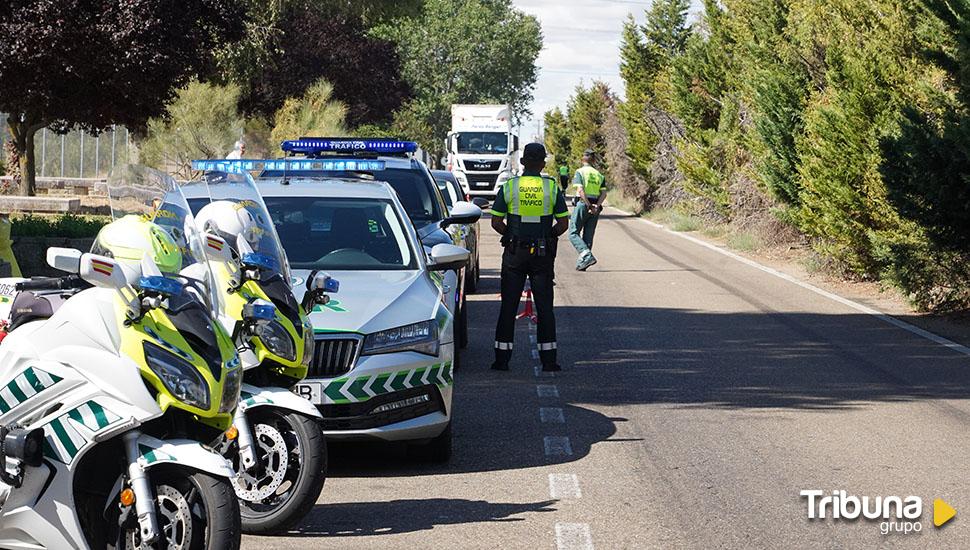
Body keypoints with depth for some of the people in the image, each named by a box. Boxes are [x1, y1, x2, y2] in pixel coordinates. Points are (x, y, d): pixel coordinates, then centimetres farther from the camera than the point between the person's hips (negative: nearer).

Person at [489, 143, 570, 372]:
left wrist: (511, 237, 11)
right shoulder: (552, 188, -2)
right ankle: (548, 359, 5)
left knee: (508, 306, 6)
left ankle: (502, 359, 4)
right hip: (543, 255, 0)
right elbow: (563, 224, -3)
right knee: (544, 307, 6)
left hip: (514, 253, 0)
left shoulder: (509, 187, -3)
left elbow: (496, 222, -4)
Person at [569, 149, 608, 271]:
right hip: (595, 207, 6)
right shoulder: (599, 175, 13)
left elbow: (580, 190, -16)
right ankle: (582, 261, 13)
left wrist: (589, 205, -15)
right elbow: (604, 193, 2)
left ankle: (587, 255, -21)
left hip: (583, 204, -6)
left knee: (573, 233, -2)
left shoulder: (580, 172, -4)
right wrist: (597, 206, -8)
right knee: (588, 235, 12)